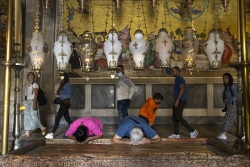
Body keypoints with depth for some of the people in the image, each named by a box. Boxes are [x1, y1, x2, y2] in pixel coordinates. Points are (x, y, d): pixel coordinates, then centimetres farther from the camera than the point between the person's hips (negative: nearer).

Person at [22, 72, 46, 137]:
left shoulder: (35, 84, -8)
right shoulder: (28, 85, 18)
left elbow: (36, 95, -16)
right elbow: (27, 95, 18)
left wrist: (34, 104, -23)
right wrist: (26, 103, 16)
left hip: (32, 102, -9)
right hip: (27, 102, 9)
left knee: (33, 117, -10)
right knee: (27, 117, 6)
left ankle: (42, 128, 5)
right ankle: (27, 132, 8)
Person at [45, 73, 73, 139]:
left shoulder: (67, 84, -13)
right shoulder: (62, 84, 15)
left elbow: (69, 95, -20)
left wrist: (59, 96, -19)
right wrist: (57, 95, 0)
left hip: (65, 103, -10)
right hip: (63, 103, 10)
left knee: (57, 118, -9)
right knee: (67, 119, 13)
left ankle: (51, 134, -7)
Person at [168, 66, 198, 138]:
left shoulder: (180, 79, -10)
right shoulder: (177, 79, 20)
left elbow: (182, 89, -22)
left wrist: (177, 100, -26)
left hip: (180, 101, -10)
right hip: (178, 101, 10)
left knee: (179, 118, -12)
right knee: (174, 117, 9)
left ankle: (193, 131, -8)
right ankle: (176, 134, 13)